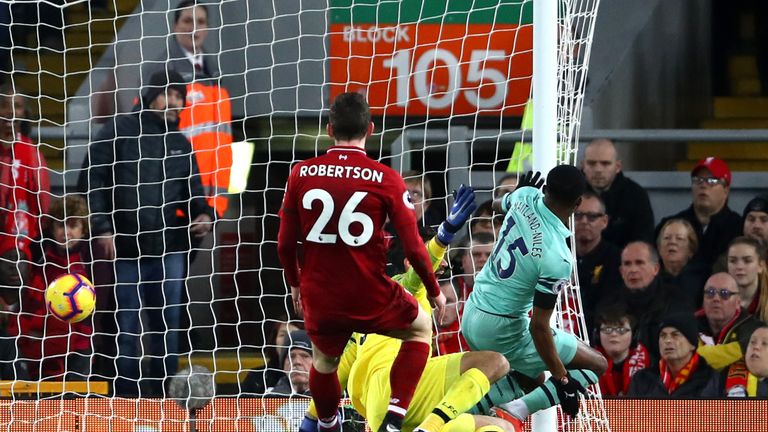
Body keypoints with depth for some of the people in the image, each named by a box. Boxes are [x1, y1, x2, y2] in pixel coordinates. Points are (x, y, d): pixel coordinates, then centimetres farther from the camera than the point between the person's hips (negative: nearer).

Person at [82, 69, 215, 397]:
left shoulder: (180, 144, 16)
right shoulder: (117, 133, 1)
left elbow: (191, 190, 18)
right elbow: (91, 182, -2)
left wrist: (203, 213, -4)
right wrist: (101, 228, -11)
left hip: (168, 249, 4)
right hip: (124, 248, -4)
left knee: (167, 326, 5)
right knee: (127, 327, 0)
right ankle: (126, 401, 6)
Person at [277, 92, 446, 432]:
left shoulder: (301, 174, -5)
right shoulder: (385, 179, -12)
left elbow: (284, 243, 1)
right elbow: (413, 248, -9)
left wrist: (295, 284, 21)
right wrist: (434, 291, 9)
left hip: (319, 300, 2)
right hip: (371, 300, -2)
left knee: (324, 362, 31)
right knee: (420, 328, 27)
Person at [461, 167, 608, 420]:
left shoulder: (526, 197, -9)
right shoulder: (557, 259, -27)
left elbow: (497, 205, 19)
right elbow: (539, 326, -22)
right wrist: (561, 379, -12)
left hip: (471, 316, 8)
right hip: (502, 332, -8)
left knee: (532, 379, 29)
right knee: (597, 365, 2)